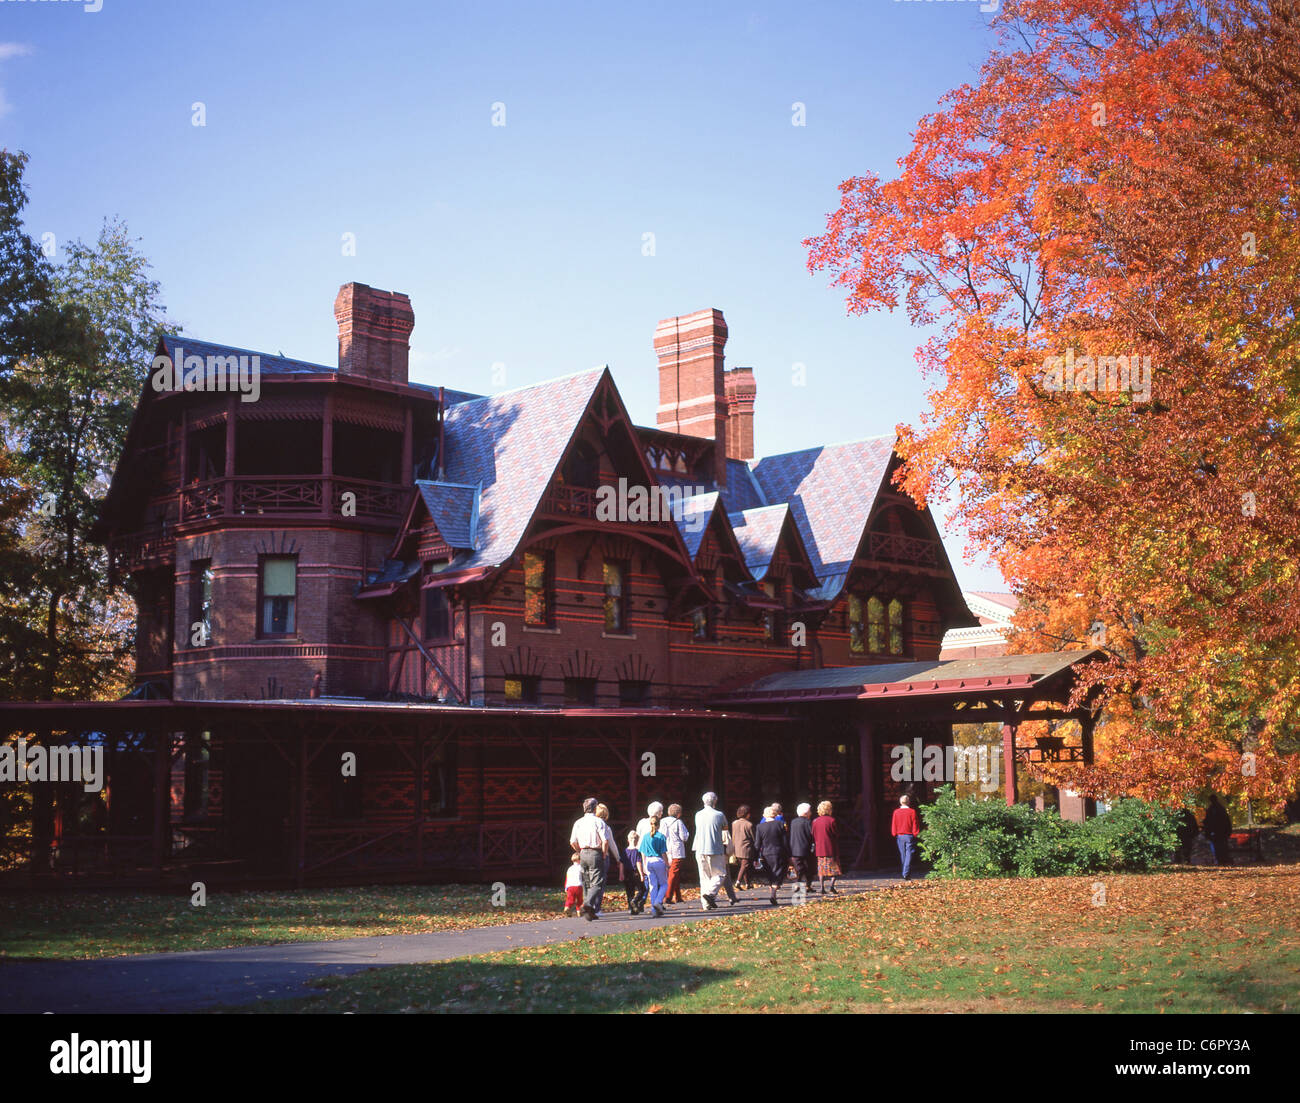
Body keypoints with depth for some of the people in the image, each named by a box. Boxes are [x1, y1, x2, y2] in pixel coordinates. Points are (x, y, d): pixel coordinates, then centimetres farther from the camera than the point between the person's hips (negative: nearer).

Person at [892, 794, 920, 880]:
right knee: (909, 855, -3)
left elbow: (894, 825, 3)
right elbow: (915, 825, -6)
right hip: (910, 836, -3)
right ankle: (906, 874, -14)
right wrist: (915, 833, 6)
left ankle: (905, 874, 20)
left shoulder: (896, 812, -2)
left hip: (899, 836, 3)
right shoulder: (912, 812, -9)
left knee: (903, 855, 13)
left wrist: (895, 834, 15)